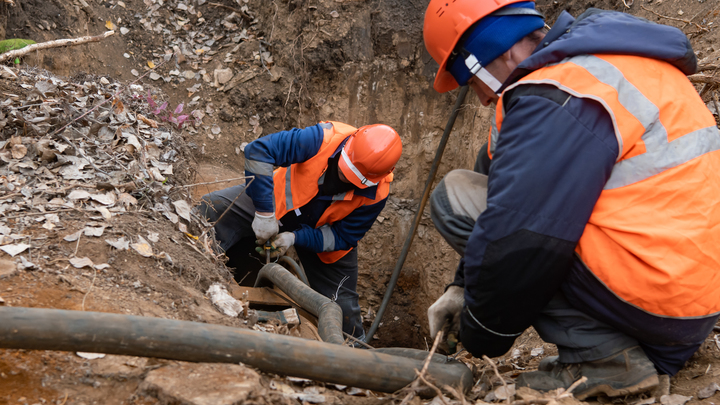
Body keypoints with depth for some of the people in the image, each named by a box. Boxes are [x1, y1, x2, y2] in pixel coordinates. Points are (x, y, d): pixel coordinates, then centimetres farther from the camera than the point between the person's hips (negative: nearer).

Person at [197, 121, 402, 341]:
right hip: (280, 202, 0)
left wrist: (296, 237, -32)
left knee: (343, 308, 0)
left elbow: (343, 237, -19)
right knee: (210, 210, -18)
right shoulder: (322, 139, -35)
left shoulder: (375, 193, -28)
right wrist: (264, 212, -38)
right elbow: (257, 151, -36)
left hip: (324, 235, 0)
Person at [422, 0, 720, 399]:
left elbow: (515, 243, -22)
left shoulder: (554, 99, -18)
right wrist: (461, 287, 16)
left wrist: (480, 333, -2)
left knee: (454, 195, -5)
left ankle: (600, 355, -6)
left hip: (649, 301, -10)